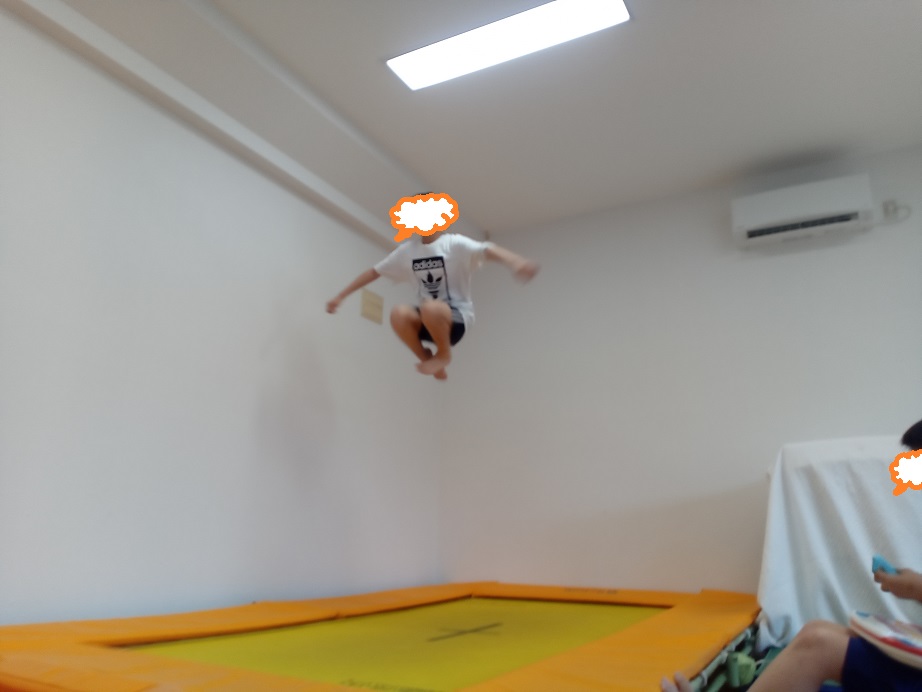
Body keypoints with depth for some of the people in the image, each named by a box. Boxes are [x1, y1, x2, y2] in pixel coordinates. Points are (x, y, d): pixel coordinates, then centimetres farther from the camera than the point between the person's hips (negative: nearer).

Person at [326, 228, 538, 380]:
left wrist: (515, 261, -48)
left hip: (457, 318, -4)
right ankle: (428, 359, -5)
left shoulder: (454, 243, -8)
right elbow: (374, 272, 12)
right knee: (399, 314, -29)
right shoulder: (407, 250, 6)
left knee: (430, 307, -38)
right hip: (428, 321, 4)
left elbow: (487, 249, -27)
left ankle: (443, 354, -8)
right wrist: (340, 296, 10)